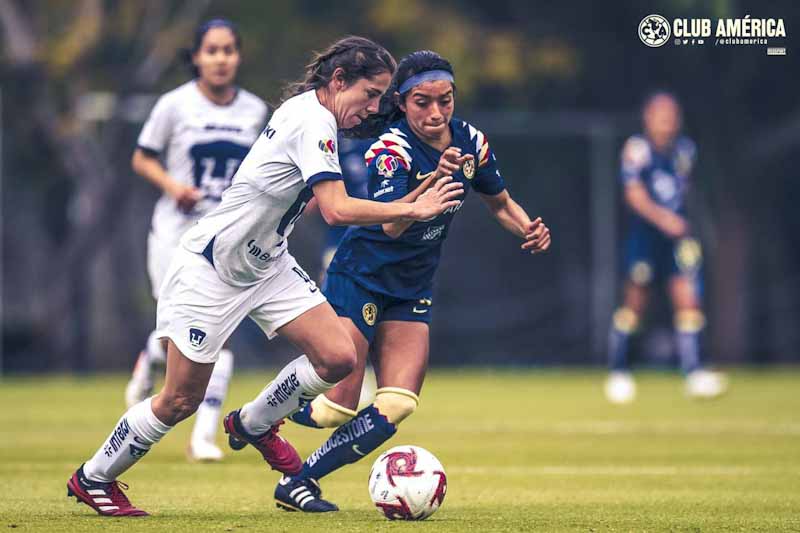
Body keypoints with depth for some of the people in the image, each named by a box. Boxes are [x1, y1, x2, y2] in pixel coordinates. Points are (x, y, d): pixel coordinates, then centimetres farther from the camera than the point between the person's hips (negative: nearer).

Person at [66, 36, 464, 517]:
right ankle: (93, 478, 19)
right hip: (211, 271, -9)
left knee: (338, 358, -6)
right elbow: (337, 209, -33)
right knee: (181, 401, -1)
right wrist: (414, 210, -29)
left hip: (266, 264, 9)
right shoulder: (315, 122, -24)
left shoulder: (305, 110, 4)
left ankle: (254, 424, 19)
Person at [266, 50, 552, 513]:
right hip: (361, 278, -6)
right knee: (339, 405, -9)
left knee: (398, 406, -7)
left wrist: (529, 229, -7)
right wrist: (435, 180, -51)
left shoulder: (470, 140, -4)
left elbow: (500, 202, 14)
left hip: (412, 290, 6)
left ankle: (300, 482, 3)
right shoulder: (392, 148, -23)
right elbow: (391, 223, -37)